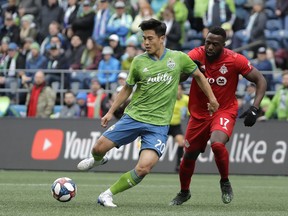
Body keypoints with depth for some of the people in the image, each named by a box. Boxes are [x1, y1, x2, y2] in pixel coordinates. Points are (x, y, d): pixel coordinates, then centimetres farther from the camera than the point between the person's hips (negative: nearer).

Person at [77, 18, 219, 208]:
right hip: (133, 117, 2)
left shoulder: (178, 58, -2)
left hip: (158, 124, -2)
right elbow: (128, 89, 12)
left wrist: (212, 98, 14)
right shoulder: (139, 61, 0)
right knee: (99, 148, -3)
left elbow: (198, 75, 15)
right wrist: (111, 112, 10)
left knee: (143, 168, -20)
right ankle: (98, 160, 37)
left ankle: (108, 195, -2)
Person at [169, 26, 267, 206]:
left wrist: (254, 108, -17)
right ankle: (184, 192, 39)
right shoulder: (196, 55, -12)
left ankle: (225, 182, -5)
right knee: (189, 156, 10)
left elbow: (260, 80, -7)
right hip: (199, 113, 3)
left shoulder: (235, 60, -16)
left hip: (224, 111, -3)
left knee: (217, 143, -32)